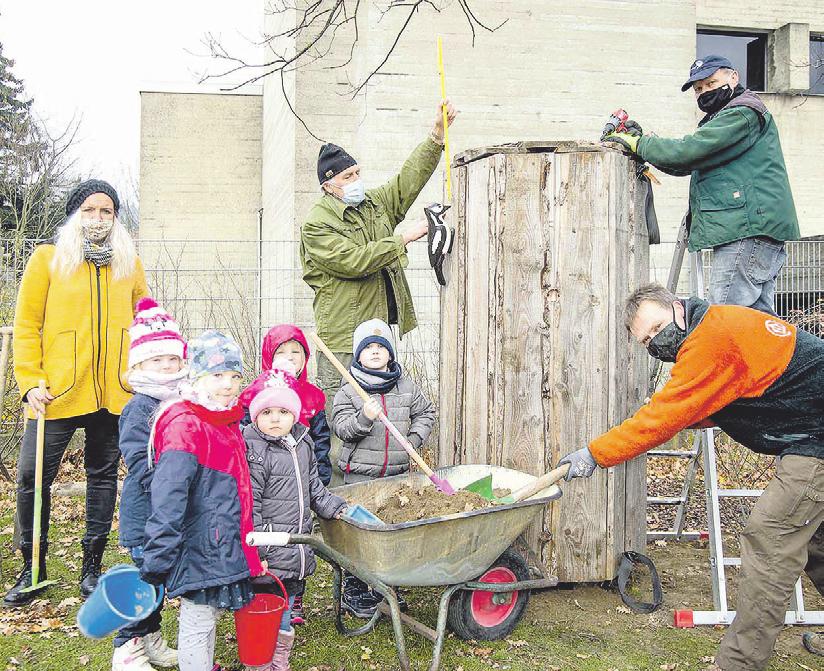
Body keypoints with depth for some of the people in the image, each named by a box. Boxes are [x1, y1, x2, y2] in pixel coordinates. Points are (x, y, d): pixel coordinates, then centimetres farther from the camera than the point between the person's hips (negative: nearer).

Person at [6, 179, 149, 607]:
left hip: (114, 393, 2)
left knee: (103, 476, 10)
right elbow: (26, 325, 0)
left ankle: (92, 566, 23)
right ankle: (32, 567, 16)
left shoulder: (129, 263, 10)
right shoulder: (47, 258, 2)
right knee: (32, 476, -2)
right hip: (58, 393, -2)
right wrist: (30, 380, -8)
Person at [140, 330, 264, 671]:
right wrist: (156, 562, -27)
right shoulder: (185, 426, -20)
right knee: (198, 625, 2)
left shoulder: (227, 423, 10)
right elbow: (167, 499, -25)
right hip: (200, 549, -9)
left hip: (225, 548, 9)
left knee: (209, 615, 21)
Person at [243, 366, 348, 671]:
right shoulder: (253, 452, -14)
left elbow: (314, 488, 23)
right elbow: (248, 506, -16)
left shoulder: (303, 445, 11)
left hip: (298, 551, 7)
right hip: (269, 555, -7)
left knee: (285, 608, 17)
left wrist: (338, 508, 13)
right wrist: (258, 551, -18)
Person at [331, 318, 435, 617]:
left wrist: (415, 439, 2)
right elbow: (341, 427, -10)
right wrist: (363, 418, -27)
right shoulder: (349, 390, -4)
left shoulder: (406, 386, 7)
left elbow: (425, 412, 18)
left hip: (396, 473, 4)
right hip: (360, 473, -4)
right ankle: (354, 590, 13)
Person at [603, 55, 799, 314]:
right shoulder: (725, 118, 29)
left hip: (747, 228, -11)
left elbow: (691, 150, -17)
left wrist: (639, 144, -5)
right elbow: (684, 166, 24)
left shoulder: (744, 112, -5)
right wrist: (643, 139, 9)